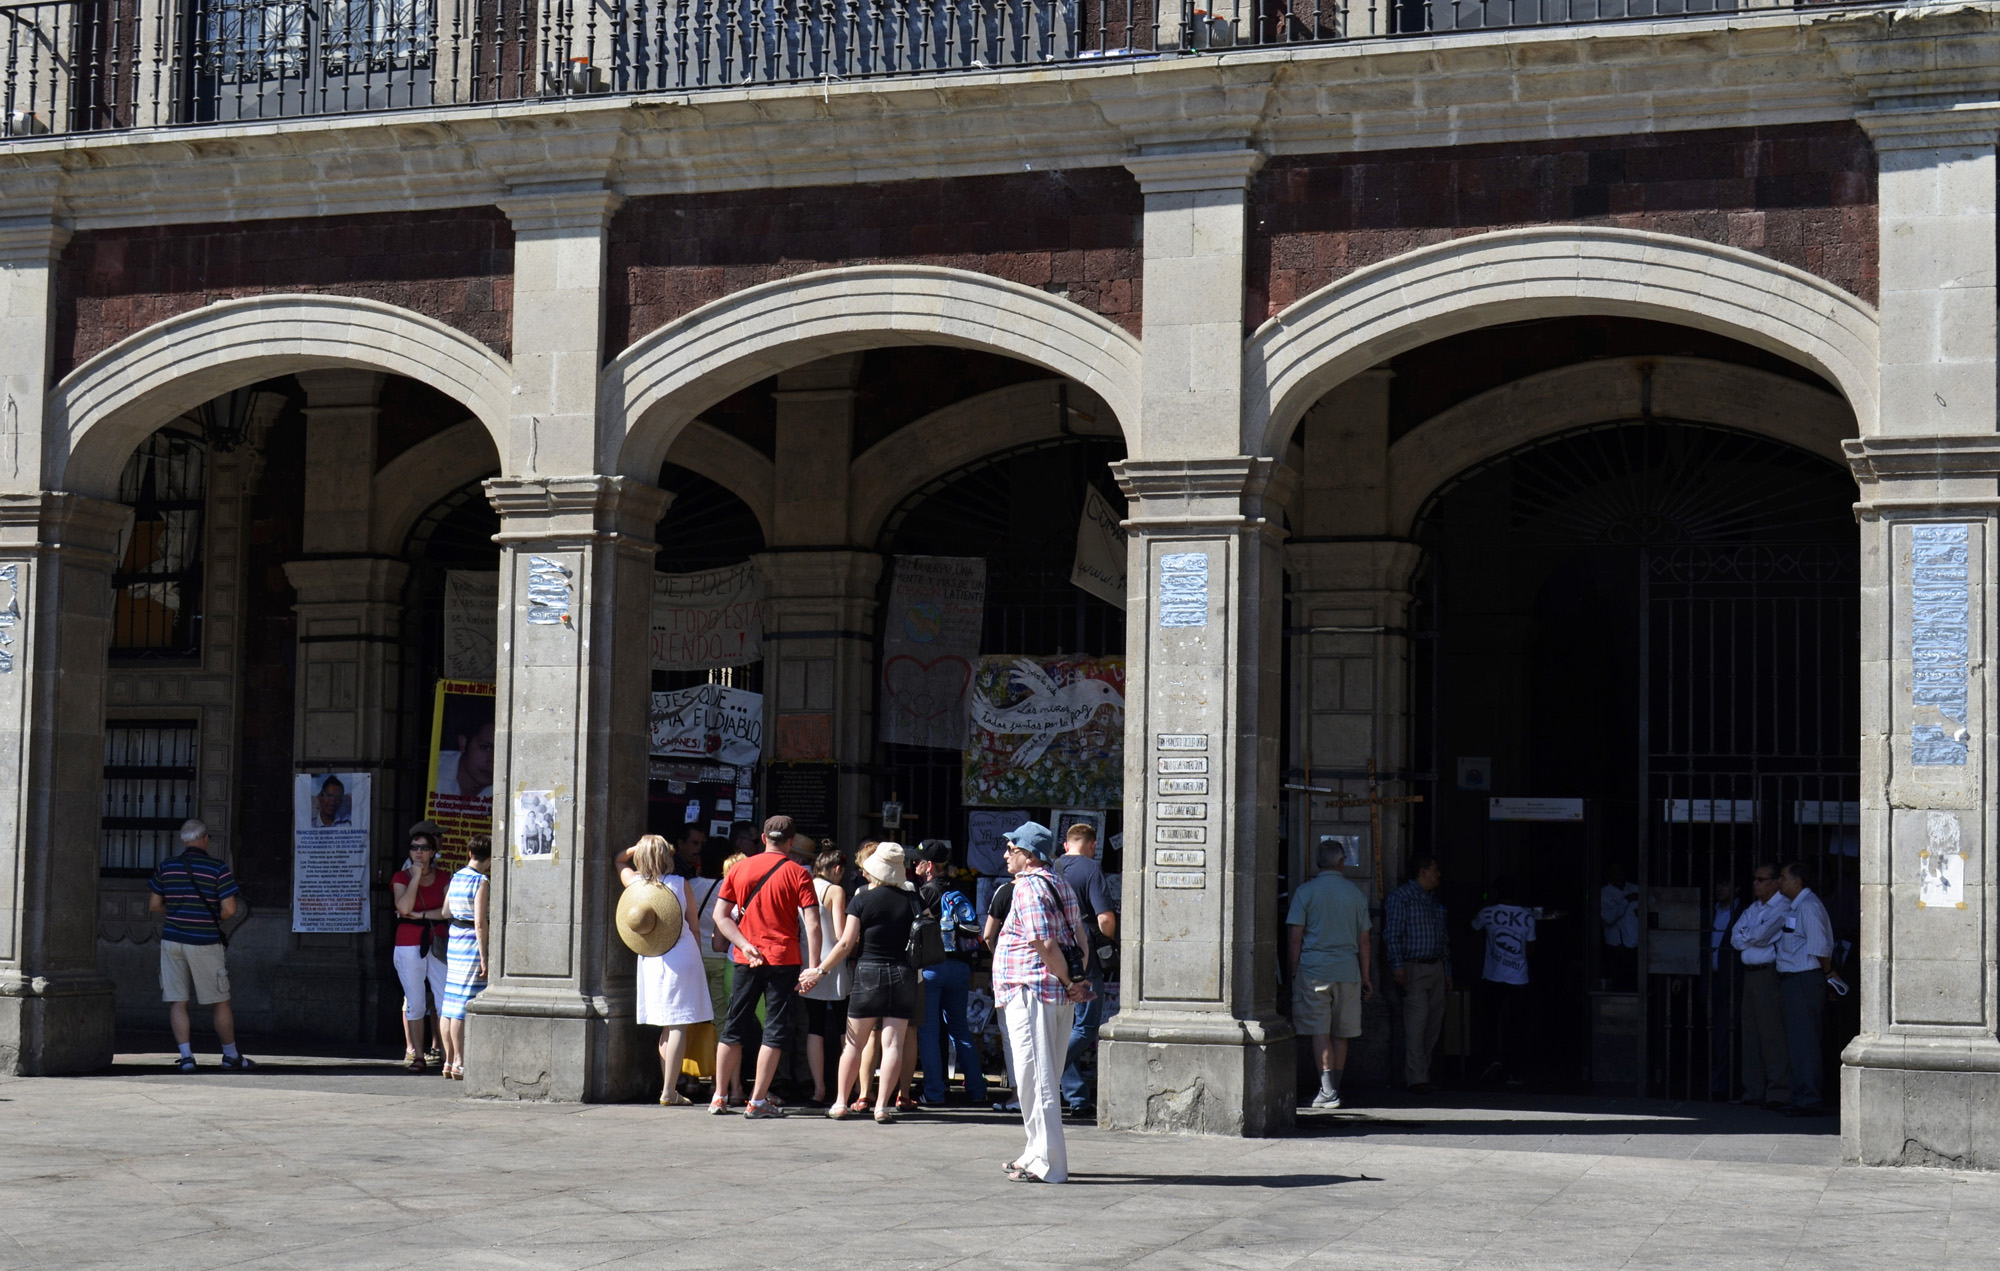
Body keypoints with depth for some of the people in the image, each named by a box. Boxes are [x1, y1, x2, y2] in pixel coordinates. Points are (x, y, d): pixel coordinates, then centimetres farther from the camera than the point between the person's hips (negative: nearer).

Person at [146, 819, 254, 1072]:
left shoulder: (165, 867, 3)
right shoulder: (218, 869, -7)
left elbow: (154, 905, 7)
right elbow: (229, 909, -11)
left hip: (173, 940, 3)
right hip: (205, 944, -3)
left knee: (177, 1002, 6)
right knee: (220, 1002, 8)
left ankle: (186, 1056, 0)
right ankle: (231, 1056, 17)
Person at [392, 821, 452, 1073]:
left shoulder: (442, 878, 9)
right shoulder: (401, 877, 3)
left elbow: (449, 911, -3)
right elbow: (404, 907, -15)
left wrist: (421, 914, -12)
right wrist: (417, 875, -12)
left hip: (436, 945, 2)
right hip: (409, 946, -2)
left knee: (447, 1000, -4)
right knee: (414, 1002, 0)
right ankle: (415, 1053, 7)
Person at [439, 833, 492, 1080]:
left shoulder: (456, 877, 9)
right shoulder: (481, 882, -14)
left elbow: (445, 911, 19)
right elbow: (480, 923, -17)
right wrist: (483, 957, -16)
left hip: (454, 940, 8)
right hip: (473, 943, -8)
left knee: (450, 1002, 10)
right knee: (465, 1005, -5)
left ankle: (449, 1061, 16)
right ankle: (460, 1064, -3)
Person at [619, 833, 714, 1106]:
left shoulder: (634, 883, 3)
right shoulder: (680, 884, -1)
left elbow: (620, 860, 26)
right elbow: (694, 925, 4)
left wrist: (638, 847, 15)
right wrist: (698, 956, 14)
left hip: (650, 959, 4)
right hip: (682, 955, -3)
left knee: (666, 1028, 14)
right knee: (678, 1026, -5)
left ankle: (668, 1089, 15)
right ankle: (669, 1091, -9)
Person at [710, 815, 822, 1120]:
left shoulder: (739, 868, 6)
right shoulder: (798, 873, -4)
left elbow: (720, 915, 1)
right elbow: (813, 925, -11)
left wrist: (745, 945, -6)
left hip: (746, 960, 3)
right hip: (784, 959, -3)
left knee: (734, 1026, 13)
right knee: (776, 1029, 2)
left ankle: (719, 1097, 14)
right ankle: (757, 1102, -2)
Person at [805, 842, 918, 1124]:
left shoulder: (862, 900, -5)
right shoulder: (910, 900, 0)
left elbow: (846, 943, -6)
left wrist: (820, 970, 2)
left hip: (868, 974, -1)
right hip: (902, 974, 1)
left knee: (854, 1043, 8)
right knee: (892, 1043, 0)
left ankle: (841, 1103, 10)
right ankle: (882, 1106, -4)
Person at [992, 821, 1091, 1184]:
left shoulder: (1028, 887, -13)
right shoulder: (1059, 883, 16)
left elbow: (1046, 946, -20)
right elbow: (1079, 934, 16)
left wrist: (1069, 982, -9)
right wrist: (1078, 979, 7)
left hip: (1031, 992, -10)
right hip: (1060, 997, 10)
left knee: (1036, 1078, -6)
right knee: (1044, 1079, 17)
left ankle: (1046, 1163, -5)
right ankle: (1040, 1152, 25)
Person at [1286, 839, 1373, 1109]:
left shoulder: (1306, 891, -2)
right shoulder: (1355, 893, 7)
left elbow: (1296, 936, -5)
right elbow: (1364, 941, 10)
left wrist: (1294, 972, 2)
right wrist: (1366, 977, 17)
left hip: (1314, 970, -3)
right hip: (1347, 971, 3)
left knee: (1320, 1031, -5)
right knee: (1340, 1033, 10)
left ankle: (1328, 1089, -14)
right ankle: (1334, 1089, 16)